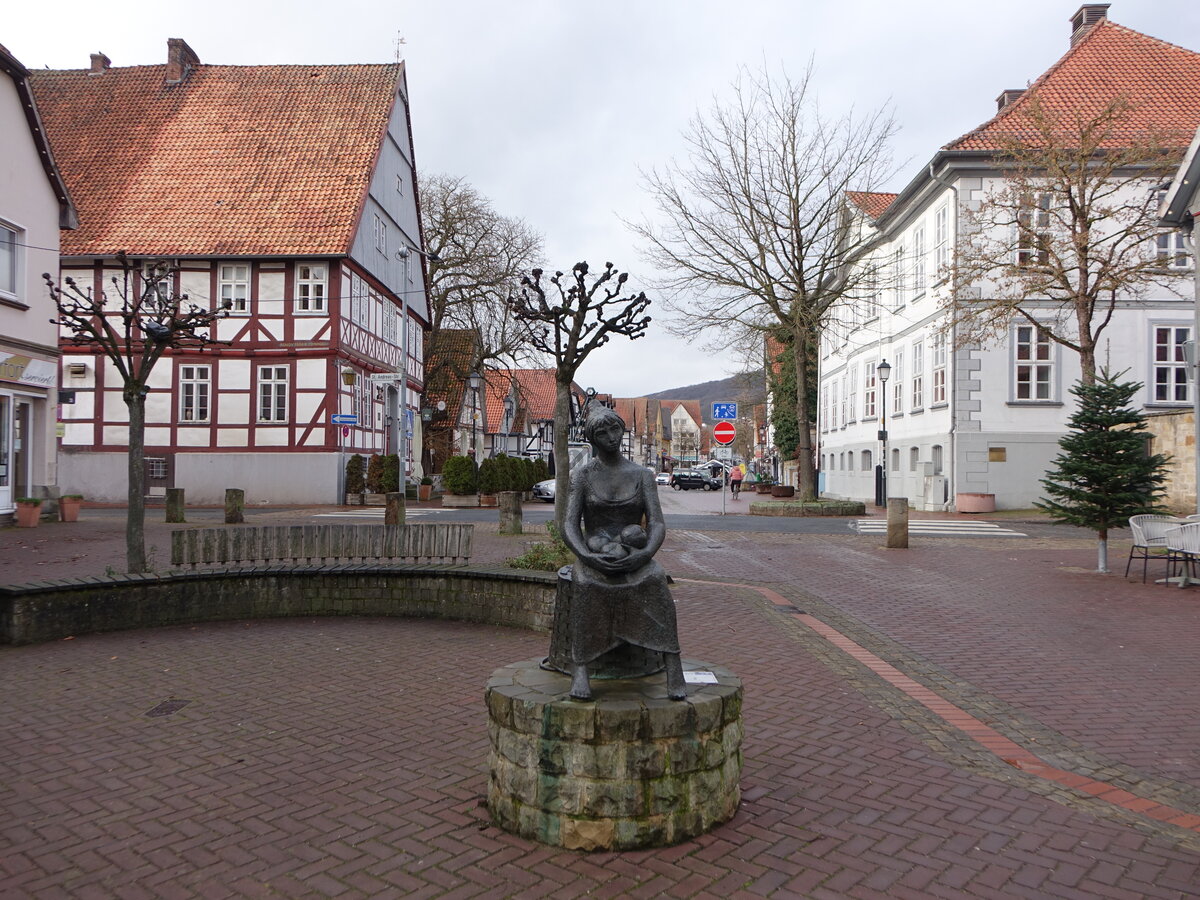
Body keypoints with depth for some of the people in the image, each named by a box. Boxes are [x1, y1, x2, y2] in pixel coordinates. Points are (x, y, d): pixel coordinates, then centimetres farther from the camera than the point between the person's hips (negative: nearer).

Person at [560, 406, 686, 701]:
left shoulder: (642, 475, 4)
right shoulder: (582, 476, 3)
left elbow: (657, 525, -5)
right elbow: (569, 526, -7)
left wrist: (645, 553, -27)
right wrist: (588, 557, -27)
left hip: (634, 557, 1)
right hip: (593, 557, 0)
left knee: (655, 578, -35)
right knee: (585, 583, -37)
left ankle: (674, 672, -37)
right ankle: (579, 671, -37)